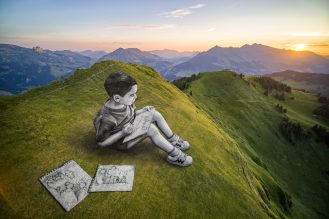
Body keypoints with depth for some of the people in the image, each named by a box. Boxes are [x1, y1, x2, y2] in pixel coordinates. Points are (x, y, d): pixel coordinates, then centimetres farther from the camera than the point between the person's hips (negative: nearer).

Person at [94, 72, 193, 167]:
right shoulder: (107, 118, -34)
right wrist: (123, 133, -32)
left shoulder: (124, 102, -13)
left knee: (155, 114, -4)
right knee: (151, 129, -27)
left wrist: (142, 111, -12)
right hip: (121, 140, -8)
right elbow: (101, 142, -22)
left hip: (131, 127, 8)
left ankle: (173, 141, 6)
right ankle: (175, 155, -14)